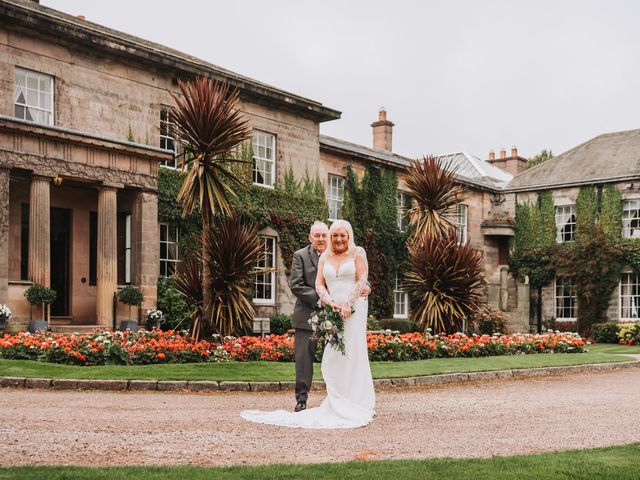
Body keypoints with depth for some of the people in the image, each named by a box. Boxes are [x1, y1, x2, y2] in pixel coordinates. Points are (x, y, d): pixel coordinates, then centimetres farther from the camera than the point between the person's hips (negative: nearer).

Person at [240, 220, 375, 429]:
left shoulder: (358, 253, 5)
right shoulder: (324, 257, 15)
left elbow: (362, 281, -3)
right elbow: (319, 284, 8)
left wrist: (347, 304, -14)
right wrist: (330, 302, -10)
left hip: (354, 309, -3)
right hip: (333, 310, 4)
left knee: (353, 354, -5)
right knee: (332, 357, -2)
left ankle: (358, 405, 2)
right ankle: (338, 404, 4)